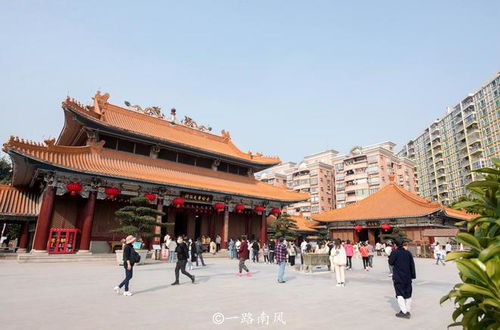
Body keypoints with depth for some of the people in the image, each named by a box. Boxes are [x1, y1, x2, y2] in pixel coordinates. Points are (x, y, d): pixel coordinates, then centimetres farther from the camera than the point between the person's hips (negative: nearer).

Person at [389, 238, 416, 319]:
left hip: (398, 277, -5)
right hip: (407, 277, 5)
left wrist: (390, 256, 10)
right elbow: (412, 265, 7)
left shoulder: (394, 253, -12)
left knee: (400, 294, 1)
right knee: (408, 294, 13)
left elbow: (391, 262, -5)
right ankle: (408, 311, 16)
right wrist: (413, 275, 14)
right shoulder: (408, 253, 3)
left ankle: (404, 311, -6)